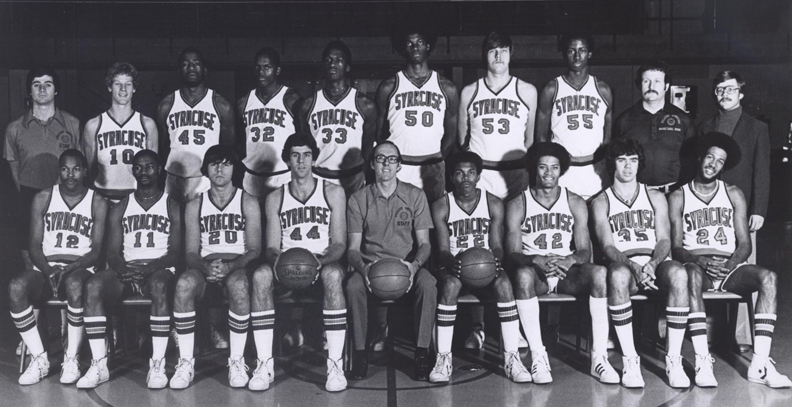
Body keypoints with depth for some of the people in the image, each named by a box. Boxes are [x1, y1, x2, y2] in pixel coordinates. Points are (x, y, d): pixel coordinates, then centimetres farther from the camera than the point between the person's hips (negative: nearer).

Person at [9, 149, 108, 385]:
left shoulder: (97, 203, 5)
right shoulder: (43, 199, 10)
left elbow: (96, 250, -1)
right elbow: (34, 246, 5)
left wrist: (70, 268, -18)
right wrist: (48, 271, -14)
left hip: (80, 268, -2)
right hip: (45, 268, 2)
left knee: (75, 284, -39)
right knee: (16, 287, -30)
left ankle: (72, 358, -24)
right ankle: (39, 359, -20)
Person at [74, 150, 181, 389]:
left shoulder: (172, 207, 9)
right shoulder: (120, 209, 17)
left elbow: (175, 252, -1)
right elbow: (113, 252, 9)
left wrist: (148, 269, -19)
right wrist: (123, 269, -15)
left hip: (160, 270, -3)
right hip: (126, 270, 3)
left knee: (159, 285, -39)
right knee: (93, 286, -29)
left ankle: (157, 365, -36)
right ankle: (99, 365, -28)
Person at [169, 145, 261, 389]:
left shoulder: (248, 203, 10)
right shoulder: (195, 206, 15)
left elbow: (254, 249, 1)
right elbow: (191, 252, 7)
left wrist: (230, 266, -19)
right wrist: (205, 267, -16)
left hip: (238, 267, -2)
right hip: (205, 267, 2)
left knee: (238, 284, -39)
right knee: (184, 283, -34)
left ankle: (237, 361, -25)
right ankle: (186, 363, -26)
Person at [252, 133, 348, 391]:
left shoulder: (333, 193, 8)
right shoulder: (275, 198, 13)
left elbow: (339, 244, 2)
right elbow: (271, 247, 7)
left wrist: (322, 259, -21)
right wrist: (276, 259, -18)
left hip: (324, 263, -2)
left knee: (333, 274, -38)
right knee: (261, 275, -33)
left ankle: (335, 365, -34)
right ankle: (264, 365, -29)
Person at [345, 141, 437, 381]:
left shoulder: (415, 196, 6)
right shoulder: (358, 200, 5)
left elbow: (424, 242, 3)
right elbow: (353, 247, 1)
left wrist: (415, 265, -20)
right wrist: (363, 267, -23)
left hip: (407, 265, 0)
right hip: (370, 264, 0)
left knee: (428, 284, -33)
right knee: (353, 285, -33)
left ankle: (422, 353, -24)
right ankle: (360, 352, -19)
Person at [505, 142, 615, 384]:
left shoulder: (575, 203, 9)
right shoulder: (517, 205, 3)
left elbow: (585, 251, 1)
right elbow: (513, 253, -6)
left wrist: (570, 260, -23)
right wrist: (538, 260, -28)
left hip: (568, 273, 2)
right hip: (534, 272, -2)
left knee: (600, 273, -30)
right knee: (523, 274, -38)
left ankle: (599, 357, -28)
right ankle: (538, 356, -33)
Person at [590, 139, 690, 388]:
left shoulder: (655, 197, 20)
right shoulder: (601, 202, 13)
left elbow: (664, 240, 7)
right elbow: (608, 246, 0)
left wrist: (653, 264, -16)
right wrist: (633, 266, -22)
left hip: (656, 263, 2)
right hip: (623, 264, -2)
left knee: (678, 274, -35)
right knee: (618, 275, -39)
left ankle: (673, 360, -30)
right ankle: (630, 361, -34)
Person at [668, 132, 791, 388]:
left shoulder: (734, 195, 16)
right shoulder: (678, 197, 10)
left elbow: (745, 243, 8)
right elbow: (676, 247, 2)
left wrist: (731, 264, -13)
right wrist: (700, 261, -19)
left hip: (729, 267, 3)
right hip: (696, 265, -2)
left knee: (768, 277, -27)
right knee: (691, 275, -38)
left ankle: (759, 364, -31)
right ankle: (703, 361, -41)